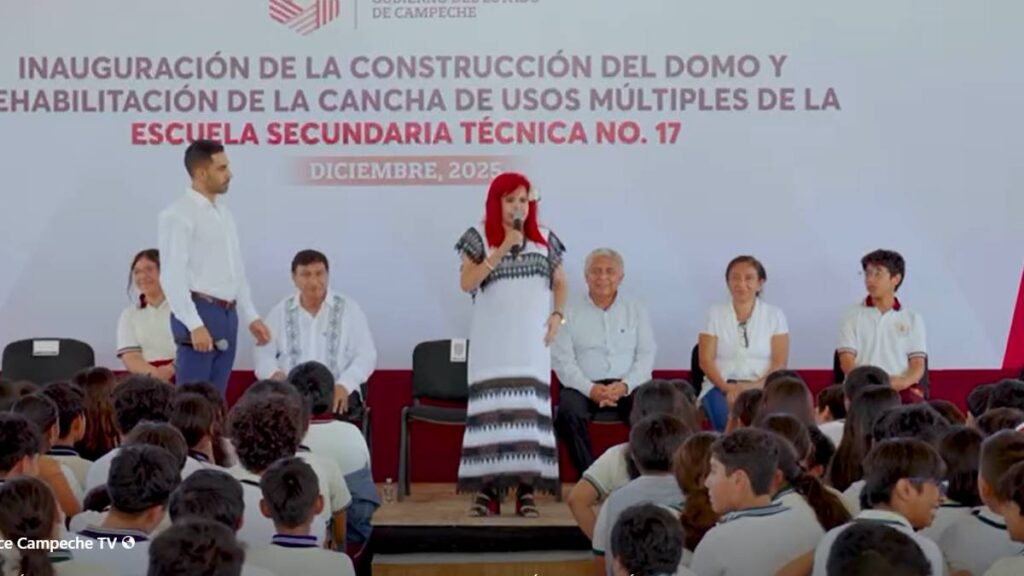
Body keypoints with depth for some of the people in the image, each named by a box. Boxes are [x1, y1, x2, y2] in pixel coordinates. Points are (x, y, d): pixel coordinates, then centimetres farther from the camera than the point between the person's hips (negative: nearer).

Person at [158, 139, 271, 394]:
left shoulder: (223, 212, 17)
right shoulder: (179, 214, -8)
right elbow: (172, 276, -15)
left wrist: (251, 317, 15)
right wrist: (194, 324, -21)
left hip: (228, 315, 8)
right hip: (200, 312, -8)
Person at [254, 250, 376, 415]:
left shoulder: (349, 309, 6)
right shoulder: (280, 312, 12)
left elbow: (366, 355, 2)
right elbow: (264, 353, 11)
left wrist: (344, 385, -15)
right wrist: (274, 374, -12)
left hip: (337, 391, -1)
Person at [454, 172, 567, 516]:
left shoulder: (544, 238, 10)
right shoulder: (479, 237, 2)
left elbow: (559, 282, 18)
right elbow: (466, 283, -8)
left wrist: (558, 315, 1)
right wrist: (502, 249, -13)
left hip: (531, 341, 2)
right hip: (491, 341, -2)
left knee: (529, 406, -3)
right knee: (492, 407, -7)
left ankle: (526, 488, -1)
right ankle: (488, 488, -5)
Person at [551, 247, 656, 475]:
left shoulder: (636, 310, 14)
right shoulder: (570, 311, 8)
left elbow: (647, 355, 7)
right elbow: (562, 360, 1)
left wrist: (625, 385, -12)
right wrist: (590, 389, -15)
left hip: (627, 385, 1)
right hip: (583, 386, -1)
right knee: (569, 412, -34)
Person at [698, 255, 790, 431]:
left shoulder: (775, 315, 9)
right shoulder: (715, 314, 10)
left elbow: (779, 363, 1)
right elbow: (706, 360, 3)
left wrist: (754, 386, -16)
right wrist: (727, 388, -14)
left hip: (762, 386, 0)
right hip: (722, 386, 0)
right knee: (730, 421, -33)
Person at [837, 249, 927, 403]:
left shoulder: (913, 319, 18)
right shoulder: (853, 316, 15)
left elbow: (918, 364, 8)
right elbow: (846, 362, 4)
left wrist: (904, 381, -15)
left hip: (902, 389, 2)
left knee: (913, 400, -34)